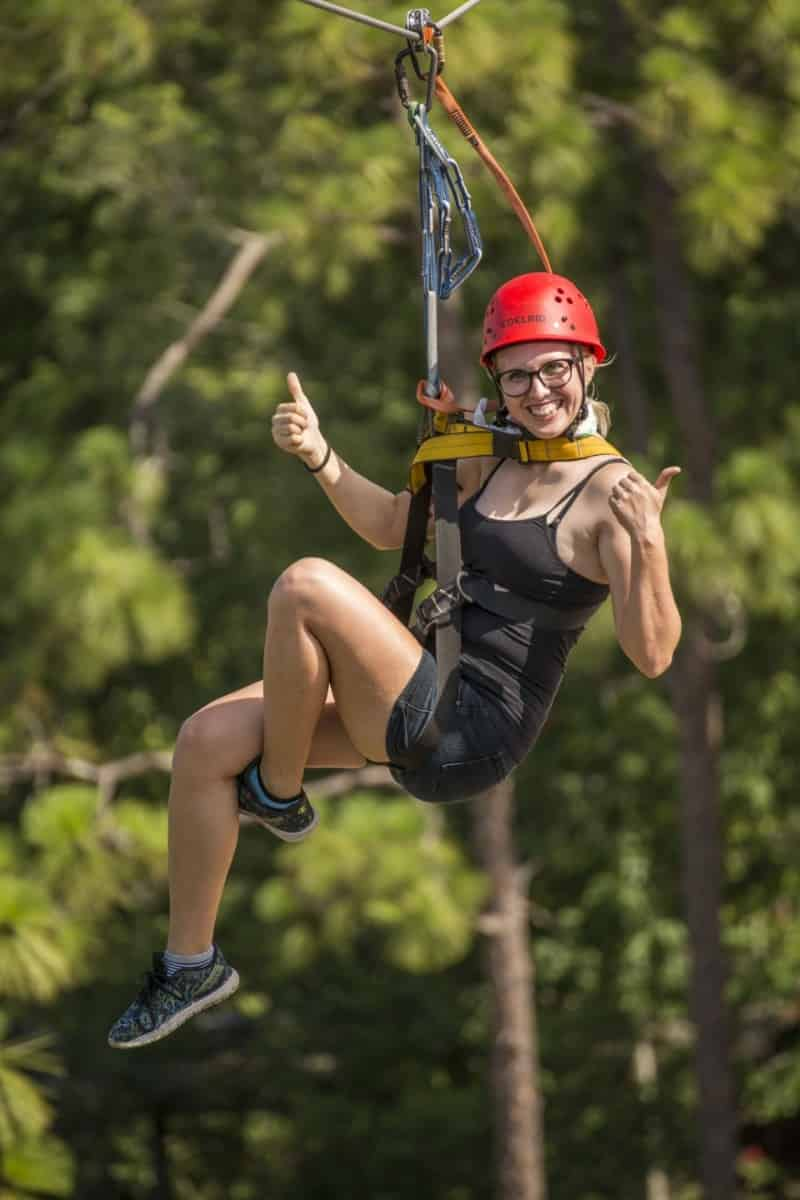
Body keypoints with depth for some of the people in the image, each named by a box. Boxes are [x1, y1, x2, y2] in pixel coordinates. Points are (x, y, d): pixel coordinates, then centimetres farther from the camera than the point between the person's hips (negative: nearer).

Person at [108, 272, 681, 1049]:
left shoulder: (612, 495, -12)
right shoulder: (491, 460, 11)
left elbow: (652, 656, -20)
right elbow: (390, 526, 23)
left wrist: (648, 549, -37)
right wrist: (320, 460, 6)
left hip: (472, 736, -8)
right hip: (418, 707, 8)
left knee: (305, 586, -23)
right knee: (207, 740, -3)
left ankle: (278, 796, -2)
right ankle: (190, 962, 10)